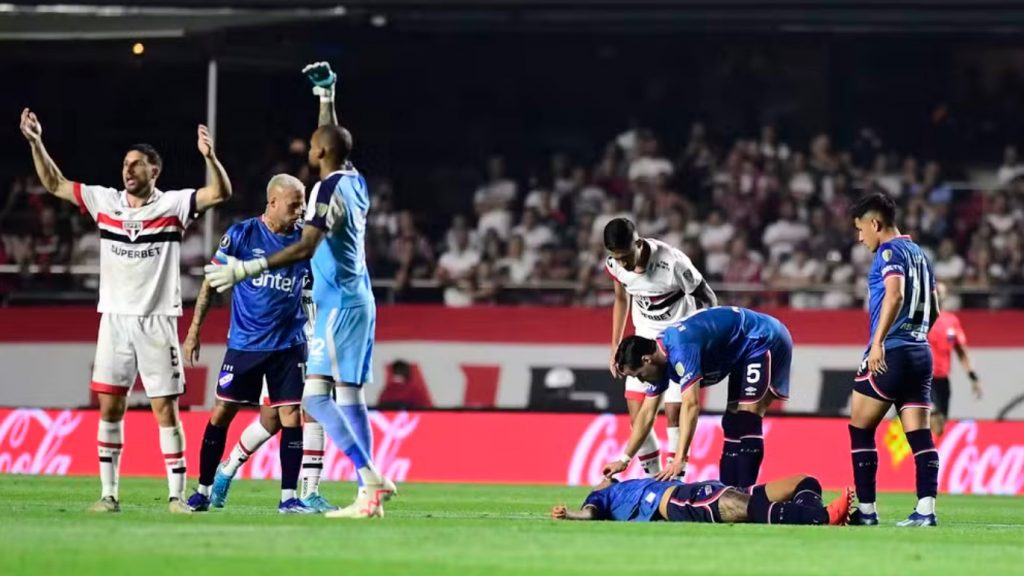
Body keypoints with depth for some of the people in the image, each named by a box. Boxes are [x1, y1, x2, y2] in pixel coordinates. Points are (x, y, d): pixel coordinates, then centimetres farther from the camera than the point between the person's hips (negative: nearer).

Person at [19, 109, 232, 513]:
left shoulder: (173, 204, -4)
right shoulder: (105, 201, 6)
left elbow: (220, 193, -16)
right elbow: (55, 184, 11)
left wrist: (209, 157, -33)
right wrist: (36, 143, 1)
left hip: (157, 322, -3)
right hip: (114, 320, 4)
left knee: (166, 410, -3)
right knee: (109, 408, 3)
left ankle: (176, 495, 1)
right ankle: (109, 494, 9)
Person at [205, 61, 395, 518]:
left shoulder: (328, 189, -15)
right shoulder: (354, 182, 10)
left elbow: (305, 248, -25)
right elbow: (335, 138, 31)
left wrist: (248, 268, -25)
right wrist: (326, 95, 43)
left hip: (339, 305, -10)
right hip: (358, 299, 10)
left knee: (316, 395, -12)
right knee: (349, 396, 11)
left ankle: (370, 480, -19)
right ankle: (370, 489, 8)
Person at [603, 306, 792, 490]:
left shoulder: (680, 349, -31)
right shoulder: (658, 359, -1)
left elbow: (691, 405, -36)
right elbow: (647, 413, 8)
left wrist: (680, 461, -38)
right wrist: (624, 459, 9)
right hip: (745, 351, 10)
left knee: (746, 424, -18)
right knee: (732, 424, 8)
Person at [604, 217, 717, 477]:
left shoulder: (672, 262, -29)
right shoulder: (614, 265, -12)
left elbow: (707, 299, -16)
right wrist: (615, 347, 10)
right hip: (645, 338, 5)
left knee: (674, 412, -11)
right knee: (637, 414, -3)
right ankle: (652, 477, 7)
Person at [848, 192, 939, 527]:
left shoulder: (890, 251, -7)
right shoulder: (919, 254, 18)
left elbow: (895, 294, -23)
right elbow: (933, 310, 24)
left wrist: (878, 342, -26)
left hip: (890, 354, -8)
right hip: (920, 354, 8)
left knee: (860, 429, 2)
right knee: (920, 435, 1)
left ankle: (866, 509, 1)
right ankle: (926, 509, -9)